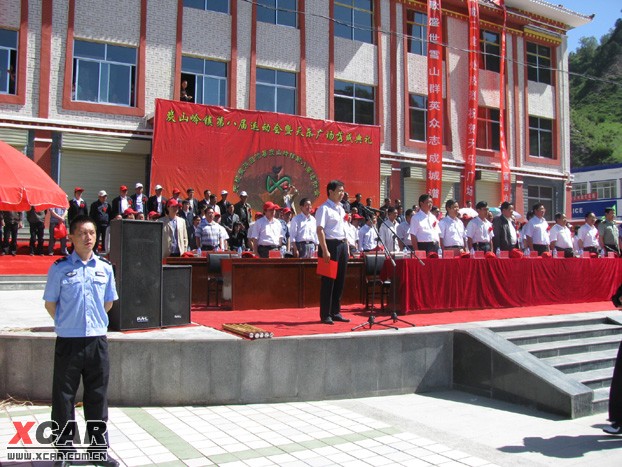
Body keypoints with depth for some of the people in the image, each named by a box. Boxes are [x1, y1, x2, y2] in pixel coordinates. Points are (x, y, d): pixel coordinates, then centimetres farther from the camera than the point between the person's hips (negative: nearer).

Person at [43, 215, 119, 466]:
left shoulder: (105, 267, 5)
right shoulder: (60, 268, -4)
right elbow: (50, 303, 3)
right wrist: (66, 323, 9)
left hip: (97, 340, 3)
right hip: (68, 341, -3)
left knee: (98, 397, 12)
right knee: (63, 398, 6)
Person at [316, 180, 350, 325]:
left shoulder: (341, 208, 17)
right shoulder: (324, 208, -10)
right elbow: (320, 230, -17)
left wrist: (346, 246, 14)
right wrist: (325, 251, -22)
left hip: (342, 245, 9)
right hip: (330, 245, -8)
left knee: (340, 280, 12)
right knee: (328, 280, -3)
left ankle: (335, 312, 22)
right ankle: (325, 315, 5)